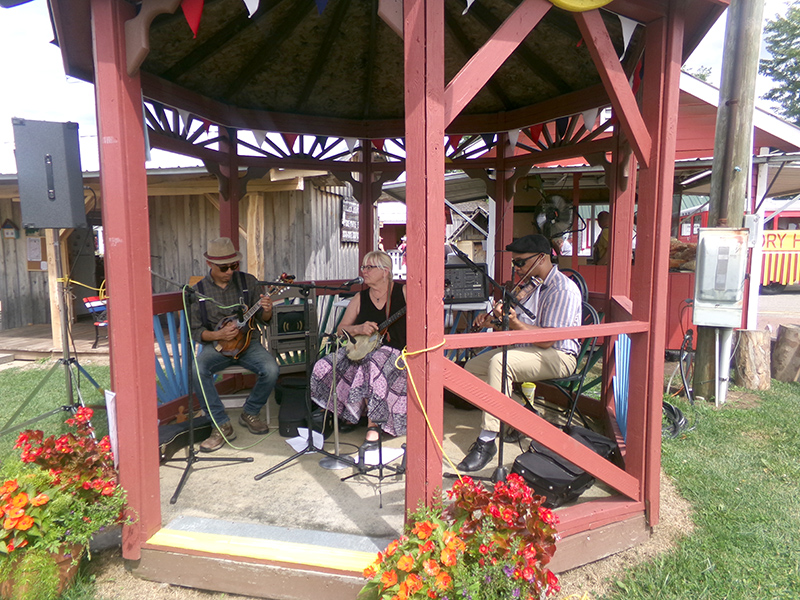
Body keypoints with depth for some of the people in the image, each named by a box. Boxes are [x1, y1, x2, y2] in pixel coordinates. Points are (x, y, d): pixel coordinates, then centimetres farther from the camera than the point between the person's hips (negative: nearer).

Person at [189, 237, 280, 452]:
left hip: (248, 342, 1)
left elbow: (263, 318, 5)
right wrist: (218, 335, -17)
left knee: (271, 370, -26)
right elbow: (195, 330, 1)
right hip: (216, 345, 0)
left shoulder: (248, 281, 2)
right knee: (196, 370, -31)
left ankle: (250, 413, 3)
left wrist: (267, 311, -19)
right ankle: (222, 425, -16)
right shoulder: (198, 290, 0)